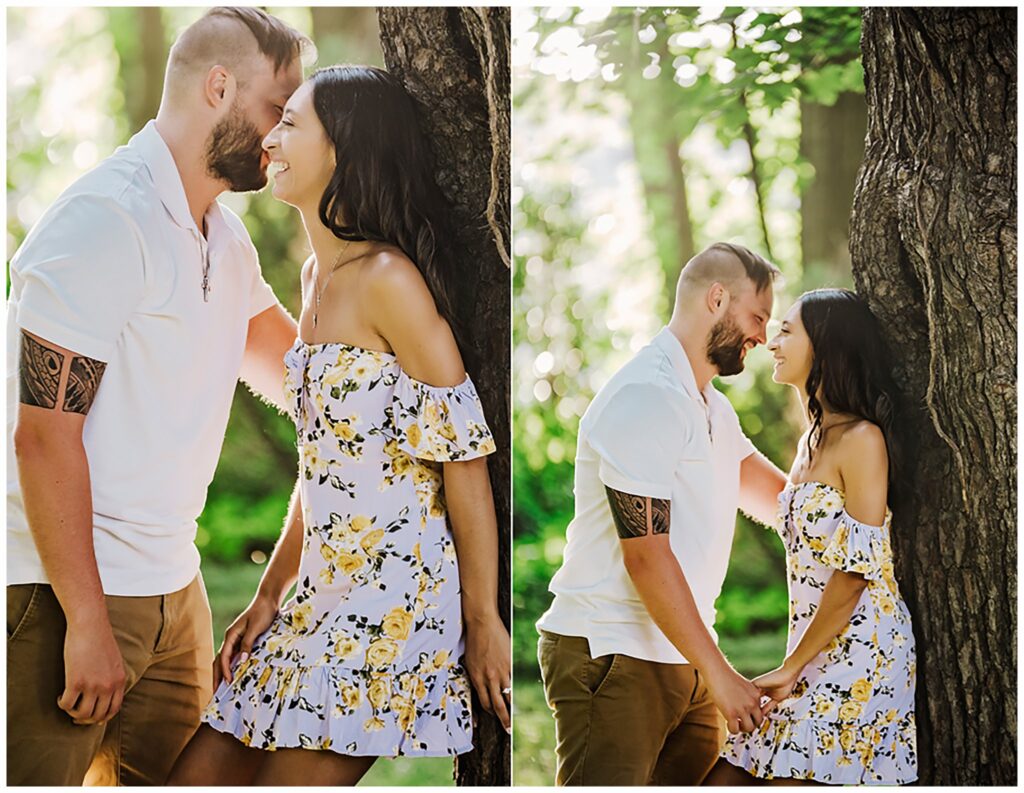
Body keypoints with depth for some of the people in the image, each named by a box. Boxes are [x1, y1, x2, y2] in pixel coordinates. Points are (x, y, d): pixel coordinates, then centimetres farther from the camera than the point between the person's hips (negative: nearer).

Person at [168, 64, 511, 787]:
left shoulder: (387, 279, -15)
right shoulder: (317, 275, 13)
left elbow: (465, 455, -15)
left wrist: (484, 621, -12)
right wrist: (270, 594, 15)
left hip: (391, 598, -9)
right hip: (322, 592, 9)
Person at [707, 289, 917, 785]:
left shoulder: (862, 440, -11)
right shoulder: (812, 442, 17)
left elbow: (857, 571, -16)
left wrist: (792, 666, -12)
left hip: (858, 652, -8)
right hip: (815, 656, 8)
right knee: (726, 778, 1)